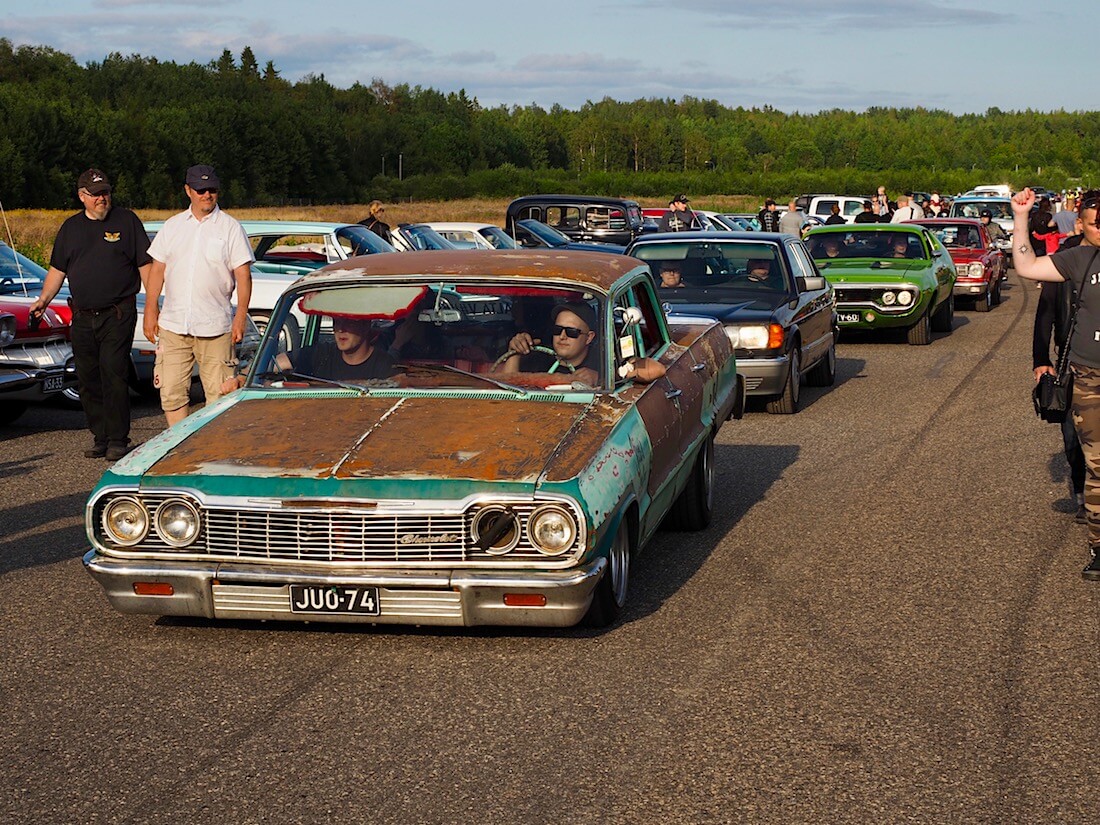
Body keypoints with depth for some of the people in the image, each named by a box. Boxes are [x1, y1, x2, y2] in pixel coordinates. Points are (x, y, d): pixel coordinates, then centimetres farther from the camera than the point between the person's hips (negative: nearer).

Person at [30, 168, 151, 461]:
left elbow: (145, 265, 1)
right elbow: (57, 269, 18)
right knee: (87, 380, 5)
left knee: (114, 376, -10)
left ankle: (117, 440, -4)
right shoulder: (71, 227, 13)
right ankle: (100, 438, 15)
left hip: (118, 314, -5)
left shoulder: (126, 221, 2)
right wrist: (44, 299, 4)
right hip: (82, 317, 5)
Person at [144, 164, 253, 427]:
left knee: (218, 396, -3)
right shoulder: (172, 226, 12)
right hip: (173, 326, 3)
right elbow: (157, 270, 15)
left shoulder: (231, 228, 3)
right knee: (171, 393, 2)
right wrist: (151, 310, 8)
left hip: (215, 326, -3)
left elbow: (243, 274, -1)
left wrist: (241, 315, -9)